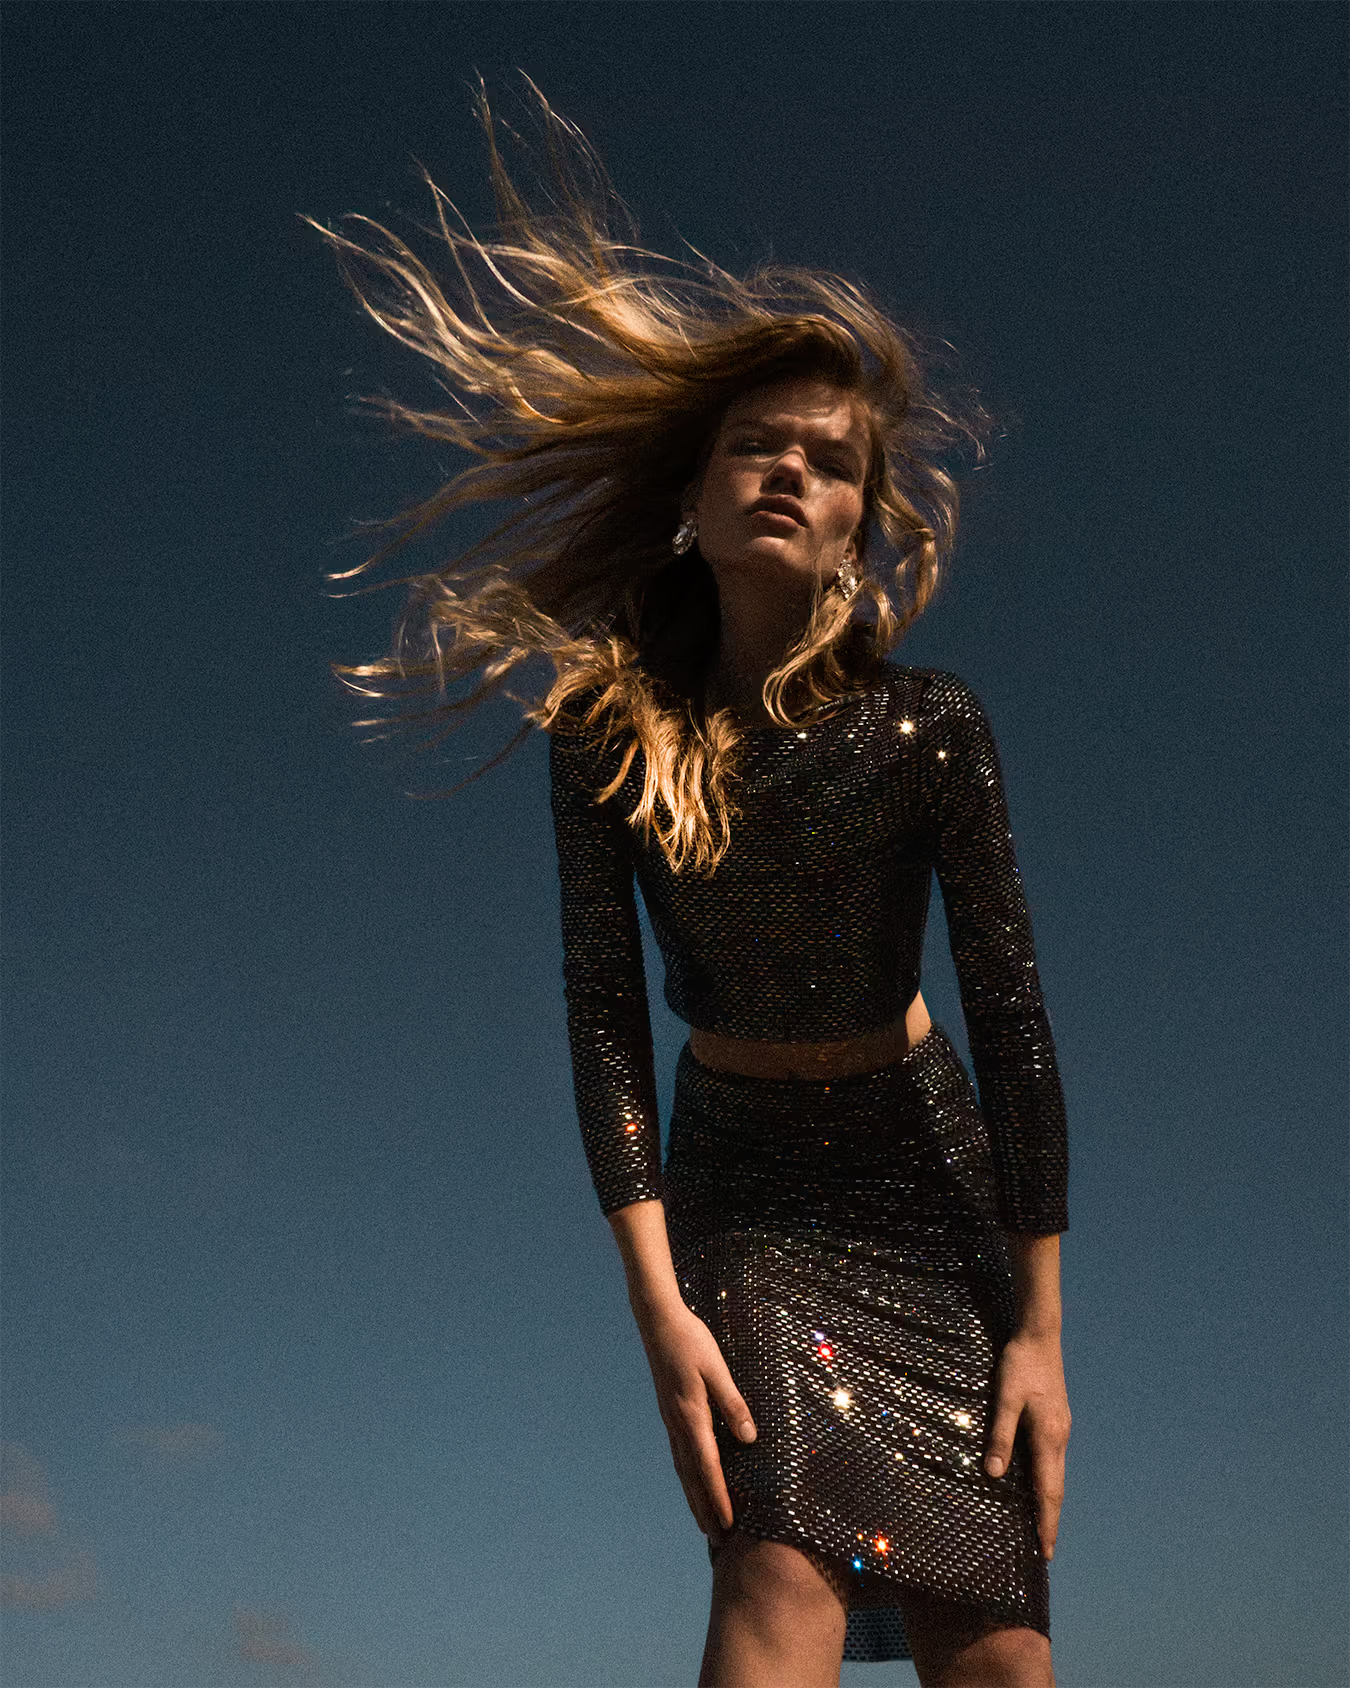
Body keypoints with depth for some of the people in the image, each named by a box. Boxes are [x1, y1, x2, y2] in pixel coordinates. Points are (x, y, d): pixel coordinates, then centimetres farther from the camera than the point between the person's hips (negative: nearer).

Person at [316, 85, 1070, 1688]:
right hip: (741, 1174, 0)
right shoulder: (611, 733, -10)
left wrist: (1038, 1326, -11)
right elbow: (603, 1018, -12)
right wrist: (659, 1308, -19)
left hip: (926, 1167, 1)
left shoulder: (928, 726, -13)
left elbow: (1013, 1014, -11)